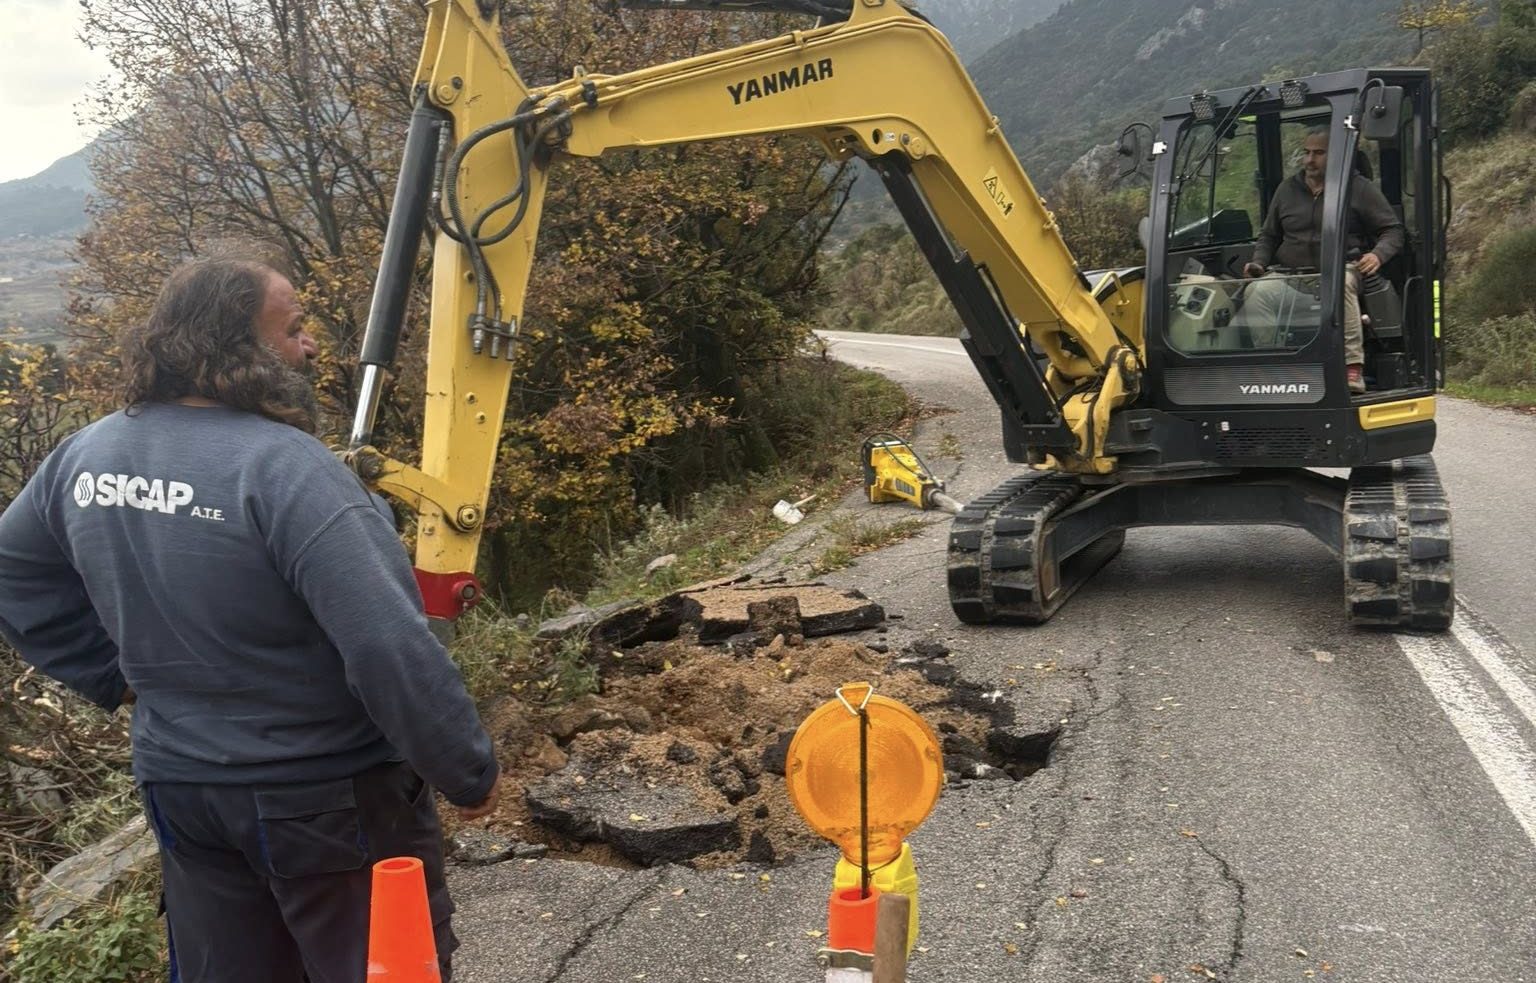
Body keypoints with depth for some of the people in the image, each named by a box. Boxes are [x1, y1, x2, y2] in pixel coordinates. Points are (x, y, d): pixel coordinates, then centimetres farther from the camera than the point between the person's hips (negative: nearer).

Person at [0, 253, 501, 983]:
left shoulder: (86, 453, -1)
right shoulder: (284, 468, -26)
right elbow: (391, 649, -29)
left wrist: (113, 675, 15)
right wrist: (470, 773, -16)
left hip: (177, 781, 7)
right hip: (327, 796, -7)